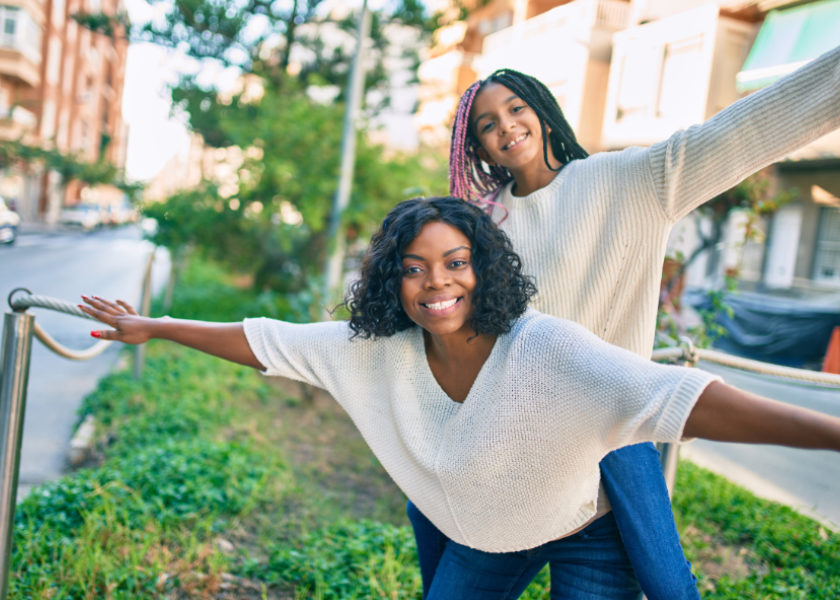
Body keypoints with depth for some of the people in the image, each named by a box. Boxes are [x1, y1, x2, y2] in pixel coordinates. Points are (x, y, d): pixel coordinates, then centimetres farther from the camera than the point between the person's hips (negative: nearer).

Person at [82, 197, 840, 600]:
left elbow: (678, 399, -47)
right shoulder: (373, 350, -20)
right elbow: (264, 341, -11)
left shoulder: (546, 348, -36)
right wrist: (154, 327, -3)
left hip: (589, 530, -4)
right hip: (482, 535, 4)